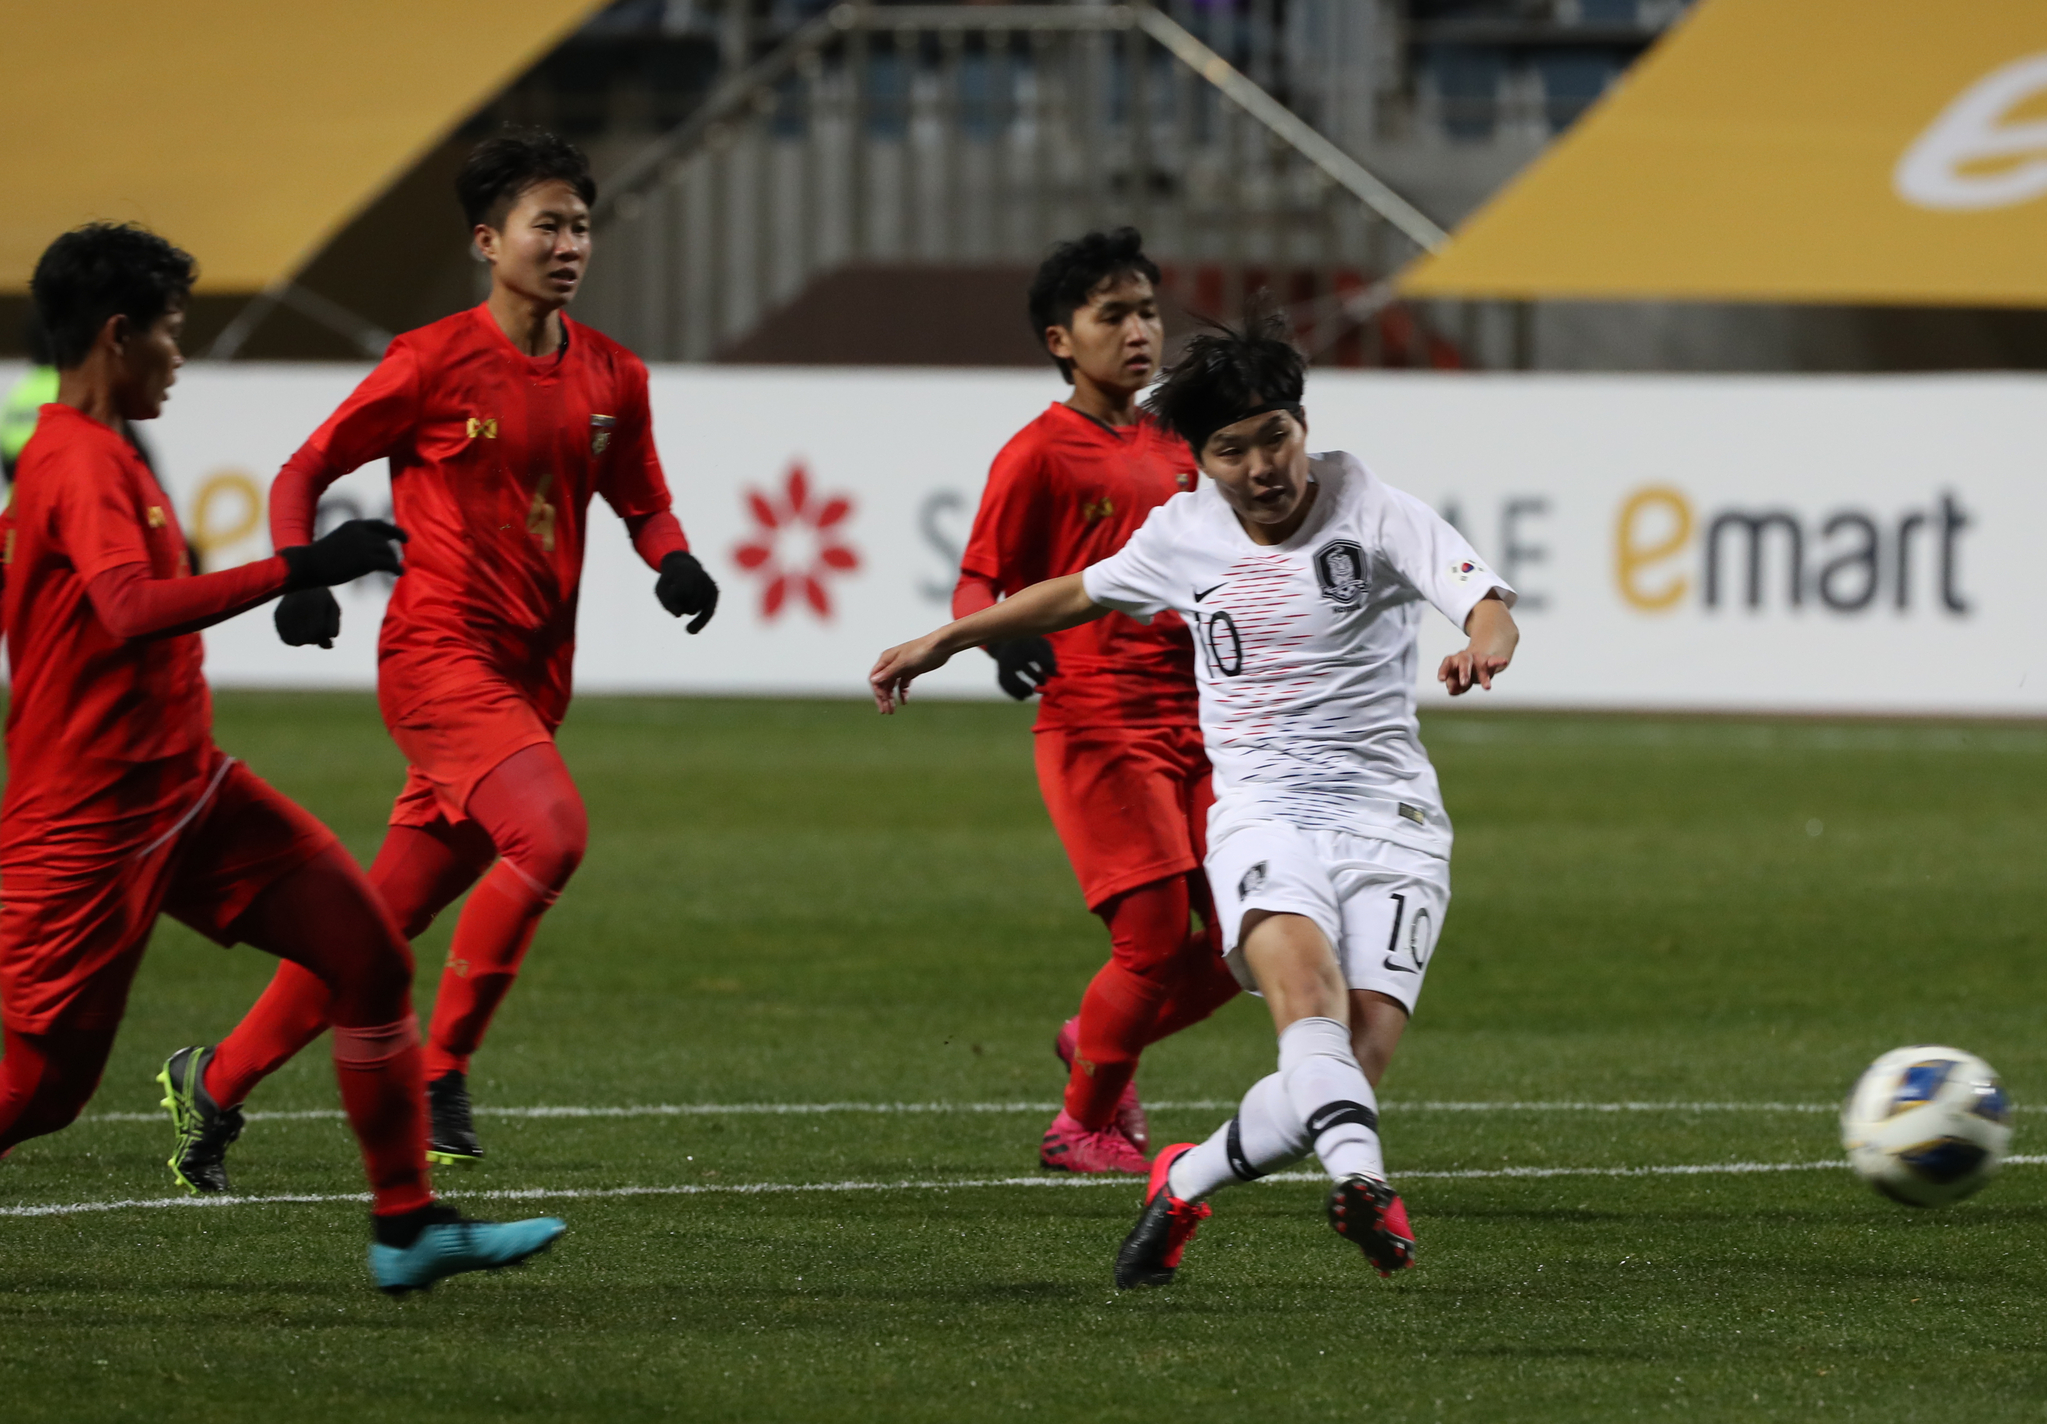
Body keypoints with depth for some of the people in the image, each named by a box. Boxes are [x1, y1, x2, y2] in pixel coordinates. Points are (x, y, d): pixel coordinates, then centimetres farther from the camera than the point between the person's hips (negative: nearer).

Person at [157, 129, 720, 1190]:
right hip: (438, 653, -6)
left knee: (384, 916, 7)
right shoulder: (433, 364, -7)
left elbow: (641, 504, 22)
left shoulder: (611, 378, 9)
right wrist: (298, 572, -17)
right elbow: (304, 471, 1)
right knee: (551, 833, -28)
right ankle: (442, 1072, -15)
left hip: (531, 676, 6)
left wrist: (674, 562, 0)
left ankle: (217, 1079, 22)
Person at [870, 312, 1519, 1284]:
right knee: (1306, 984, -32)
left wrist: (1482, 645, -41)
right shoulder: (1184, 532, 9)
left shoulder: (1373, 513, -3)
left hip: (1388, 814, -1)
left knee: (1362, 1052, -17)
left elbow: (1486, 603, -16)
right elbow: (1082, 593, 28)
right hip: (1261, 811, 1)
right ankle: (1360, 1180, -54)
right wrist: (941, 642, 36)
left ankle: (1185, 1182, 8)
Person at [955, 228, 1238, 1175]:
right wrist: (1002, 638, -28)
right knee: (1156, 936, -13)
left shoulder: (1171, 449, 16)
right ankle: (1083, 1127, 5)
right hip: (1094, 724, -7)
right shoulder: (1041, 453, -5)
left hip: (1190, 720, 7)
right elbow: (976, 582, -9)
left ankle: (1099, 1044, 25)